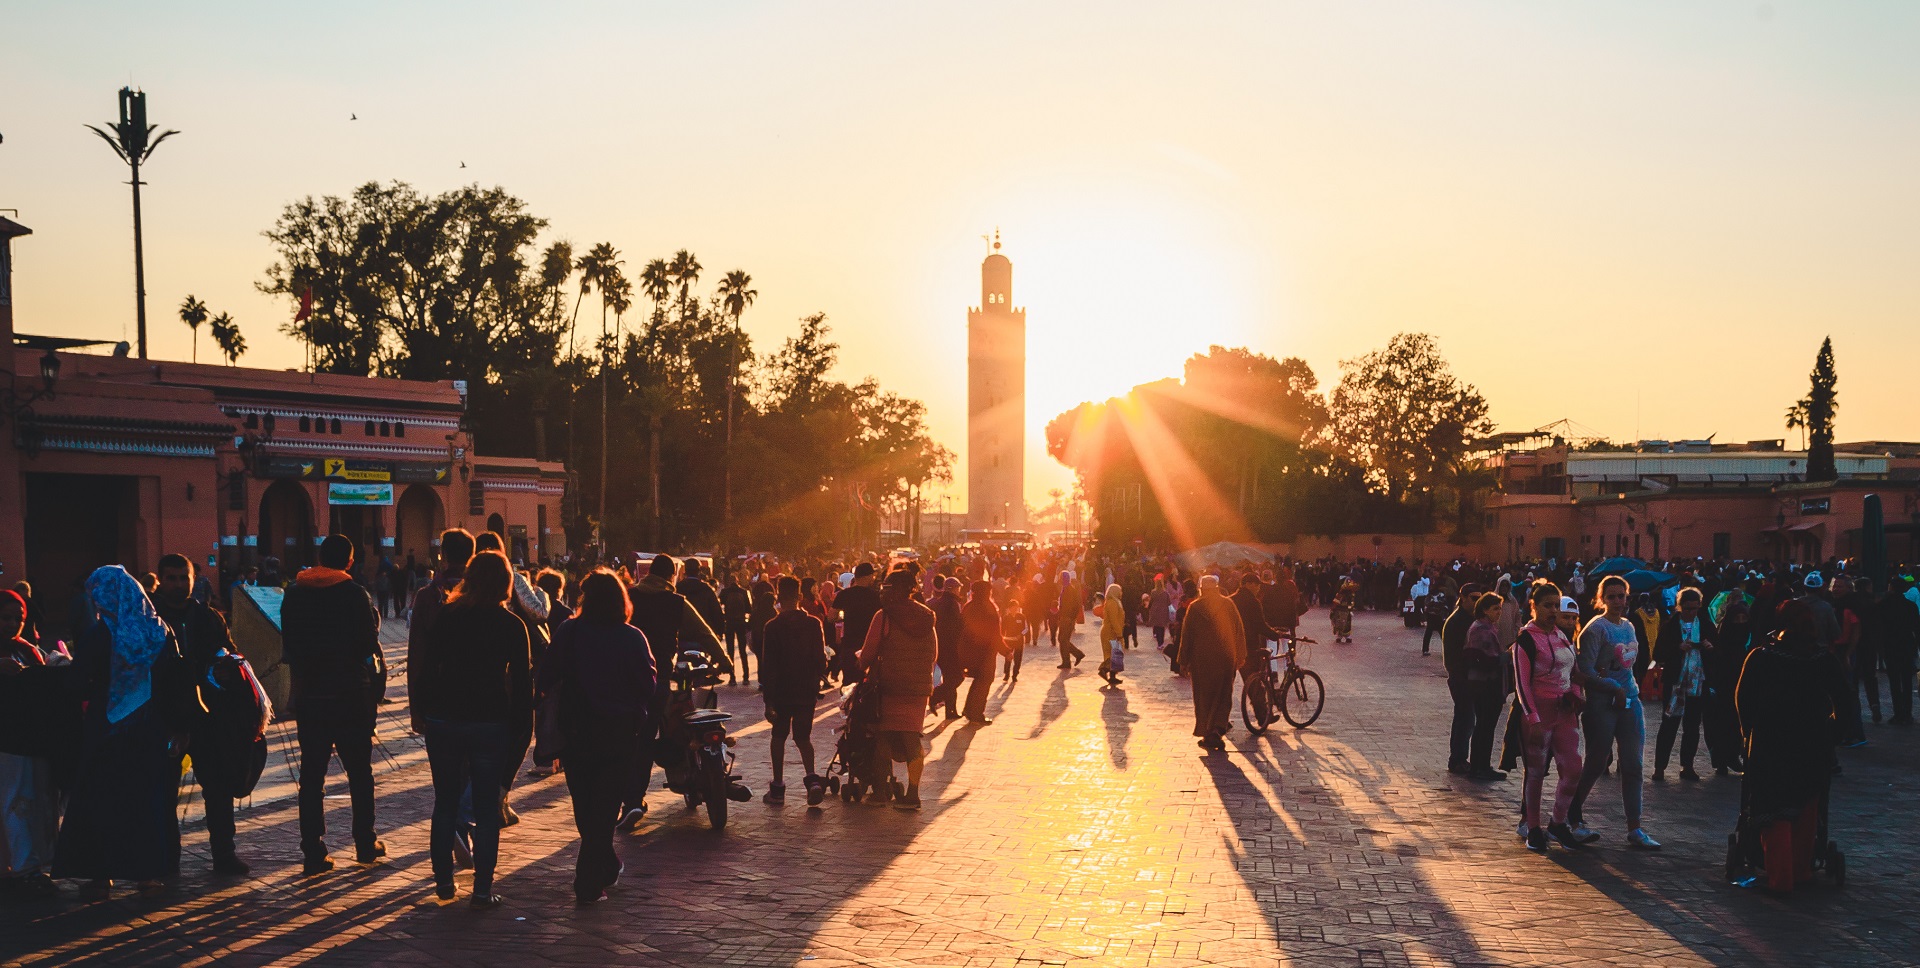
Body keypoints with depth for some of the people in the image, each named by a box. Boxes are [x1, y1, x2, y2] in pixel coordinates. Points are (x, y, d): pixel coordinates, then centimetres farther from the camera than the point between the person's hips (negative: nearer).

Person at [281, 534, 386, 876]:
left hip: (308, 694, 3)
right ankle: (365, 844, 18)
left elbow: (288, 643, 10)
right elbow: (369, 643, -10)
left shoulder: (294, 594, 4)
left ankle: (314, 852, 4)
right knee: (359, 770, 10)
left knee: (311, 774, 5)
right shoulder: (354, 594, -10)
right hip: (351, 693, -3)